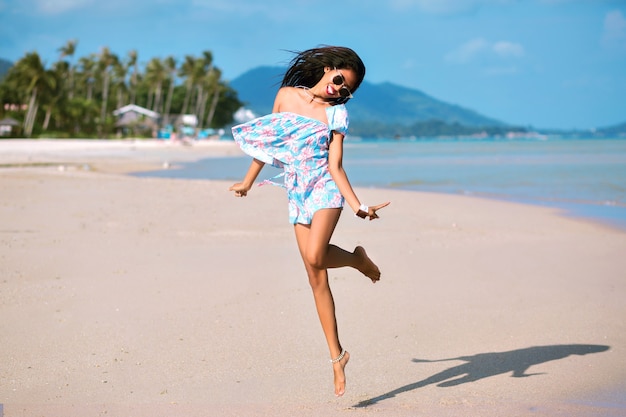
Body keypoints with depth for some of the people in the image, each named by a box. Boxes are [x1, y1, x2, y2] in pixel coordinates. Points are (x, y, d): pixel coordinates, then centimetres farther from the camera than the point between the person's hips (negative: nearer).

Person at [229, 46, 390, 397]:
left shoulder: (336, 113, -1)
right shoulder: (287, 95, 7)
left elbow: (335, 166, -5)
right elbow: (268, 140, 16)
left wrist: (358, 206, -17)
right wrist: (248, 182, 21)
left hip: (325, 189, -3)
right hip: (297, 194, 3)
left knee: (314, 257, -29)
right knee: (317, 279, 0)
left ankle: (358, 258, 4)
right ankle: (336, 355, 7)